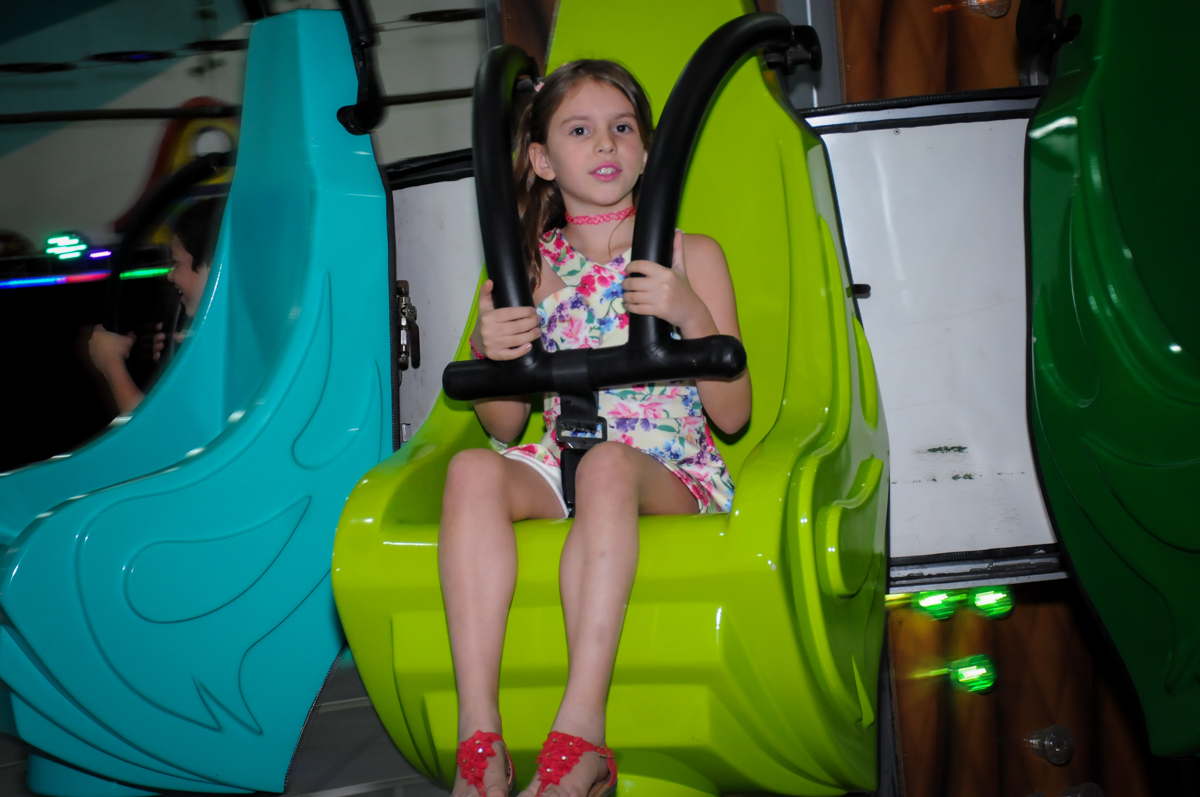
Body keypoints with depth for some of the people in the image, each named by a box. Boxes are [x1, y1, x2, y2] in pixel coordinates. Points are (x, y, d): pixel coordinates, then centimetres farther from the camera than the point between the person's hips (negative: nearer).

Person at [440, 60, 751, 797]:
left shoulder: (690, 256, 6)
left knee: (607, 460, -37)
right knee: (474, 469, -29)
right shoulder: (528, 266, 13)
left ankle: (580, 737, -44)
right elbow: (506, 426, 14)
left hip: (671, 480, -3)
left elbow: (733, 414, 0)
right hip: (561, 475, 3)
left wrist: (692, 314, -16)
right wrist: (490, 357, -7)